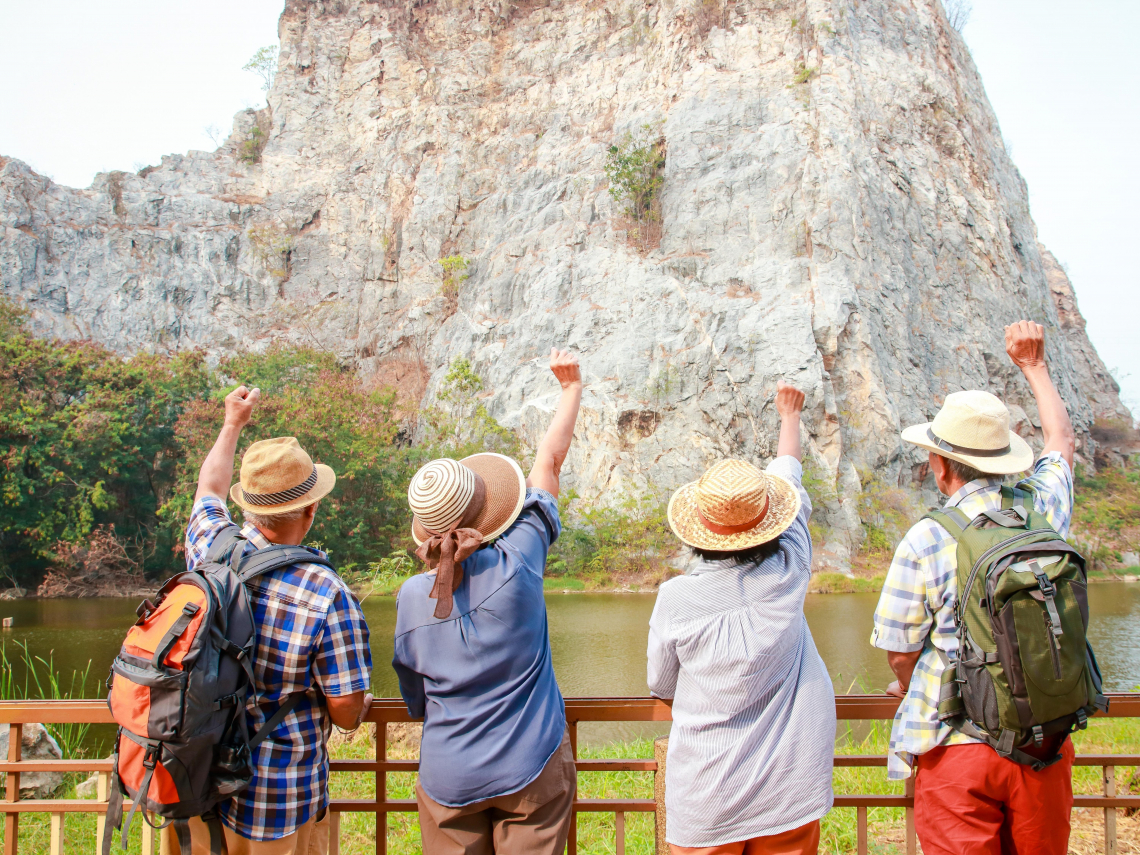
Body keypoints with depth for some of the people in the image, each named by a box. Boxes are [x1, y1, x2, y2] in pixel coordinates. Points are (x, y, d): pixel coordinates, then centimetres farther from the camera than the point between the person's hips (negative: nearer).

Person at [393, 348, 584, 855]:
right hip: (532, 772, -2)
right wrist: (572, 387, 9)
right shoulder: (517, 565, -16)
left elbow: (416, 699, 7)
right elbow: (550, 460, -4)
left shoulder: (411, 597, -8)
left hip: (447, 780, 2)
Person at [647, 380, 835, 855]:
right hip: (789, 797, 2)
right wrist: (790, 415, 26)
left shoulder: (675, 598, -13)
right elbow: (789, 479, 9)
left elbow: (662, 688, 3)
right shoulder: (787, 575, -10)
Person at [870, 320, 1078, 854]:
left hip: (958, 747, -4)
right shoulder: (1044, 508, -2)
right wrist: (1033, 366, 34)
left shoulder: (925, 542, -15)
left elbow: (900, 652, -7)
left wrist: (913, 692, 17)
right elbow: (1061, 440, 21)